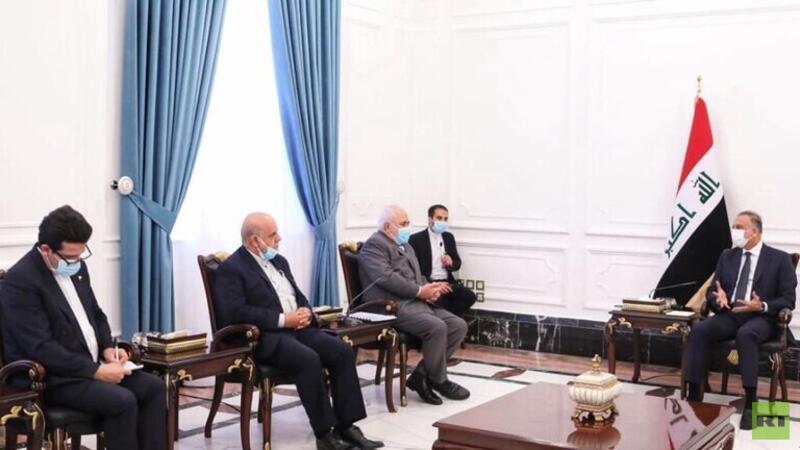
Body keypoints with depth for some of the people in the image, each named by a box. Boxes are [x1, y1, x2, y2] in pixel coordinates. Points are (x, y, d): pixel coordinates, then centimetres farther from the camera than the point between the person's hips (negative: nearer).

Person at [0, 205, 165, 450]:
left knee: (154, 387, -9)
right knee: (122, 401, -27)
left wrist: (107, 349, 0)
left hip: (92, 366, 8)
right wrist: (96, 371, -23)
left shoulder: (75, 266, 8)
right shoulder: (20, 280, -17)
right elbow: (41, 348, -22)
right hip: (52, 377, -8)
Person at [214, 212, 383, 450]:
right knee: (309, 359, -33)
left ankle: (345, 427, -12)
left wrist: (305, 311, -1)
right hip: (265, 336, -8)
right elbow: (235, 312, -17)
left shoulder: (279, 261, 20)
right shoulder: (231, 268, -5)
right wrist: (283, 320, -18)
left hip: (297, 328, 8)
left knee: (343, 351, -15)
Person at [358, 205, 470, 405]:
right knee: (437, 327, -29)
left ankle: (421, 376, -2)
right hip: (394, 307, -10)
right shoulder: (374, 244, -4)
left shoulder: (406, 246, 27)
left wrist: (430, 288, 4)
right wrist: (420, 291, -16)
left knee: (459, 325, -6)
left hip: (418, 302, 10)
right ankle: (438, 381, -8)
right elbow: (386, 277, -18)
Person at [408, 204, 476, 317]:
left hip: (447, 282, 6)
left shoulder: (449, 237, 18)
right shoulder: (416, 239, 0)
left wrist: (451, 263, -5)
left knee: (469, 296, -21)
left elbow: (458, 263, 21)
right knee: (440, 303, -35)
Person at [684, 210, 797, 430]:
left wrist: (762, 306, -20)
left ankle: (750, 403, -35)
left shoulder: (780, 259, 3)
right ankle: (694, 395, -26)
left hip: (761, 318, -4)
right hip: (729, 315, 4)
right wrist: (718, 298, -10)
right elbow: (711, 292, 15)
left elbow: (788, 300, -1)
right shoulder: (727, 257, 16)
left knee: (745, 334, -39)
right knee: (698, 330, -27)